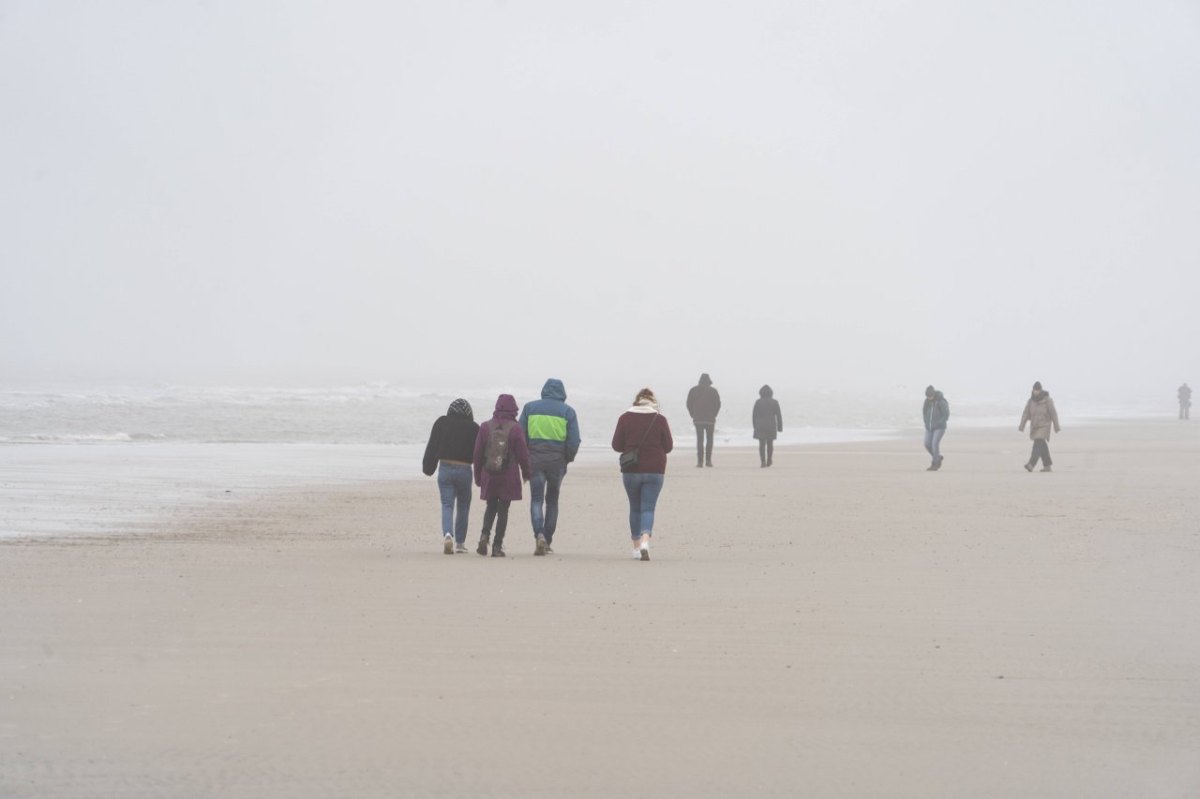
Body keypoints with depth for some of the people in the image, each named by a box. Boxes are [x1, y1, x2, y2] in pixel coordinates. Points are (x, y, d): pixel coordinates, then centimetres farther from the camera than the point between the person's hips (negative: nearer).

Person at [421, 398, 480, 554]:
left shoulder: (441, 423, 2)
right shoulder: (473, 427, -1)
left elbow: (432, 448, 4)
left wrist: (428, 468, 10)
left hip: (445, 469, 0)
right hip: (464, 470, 0)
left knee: (447, 506, 0)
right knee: (463, 507, 14)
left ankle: (447, 534, -25)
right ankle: (460, 542, 18)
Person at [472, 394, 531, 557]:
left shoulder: (485, 427, 0)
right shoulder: (515, 429, -8)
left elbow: (477, 454, 4)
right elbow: (523, 454, -3)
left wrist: (478, 476, 14)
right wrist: (526, 473, 13)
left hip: (488, 475, 2)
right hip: (509, 477, -2)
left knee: (491, 507, 18)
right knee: (503, 510, 4)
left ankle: (485, 535, -6)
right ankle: (497, 546, 1)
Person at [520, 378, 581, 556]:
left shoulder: (530, 407, 4)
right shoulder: (568, 411, 2)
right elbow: (574, 441, -3)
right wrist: (567, 459, 12)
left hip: (535, 460, 0)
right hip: (557, 462, 0)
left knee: (536, 500, 1)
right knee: (552, 501, 13)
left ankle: (539, 535, -23)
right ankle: (548, 543, 15)